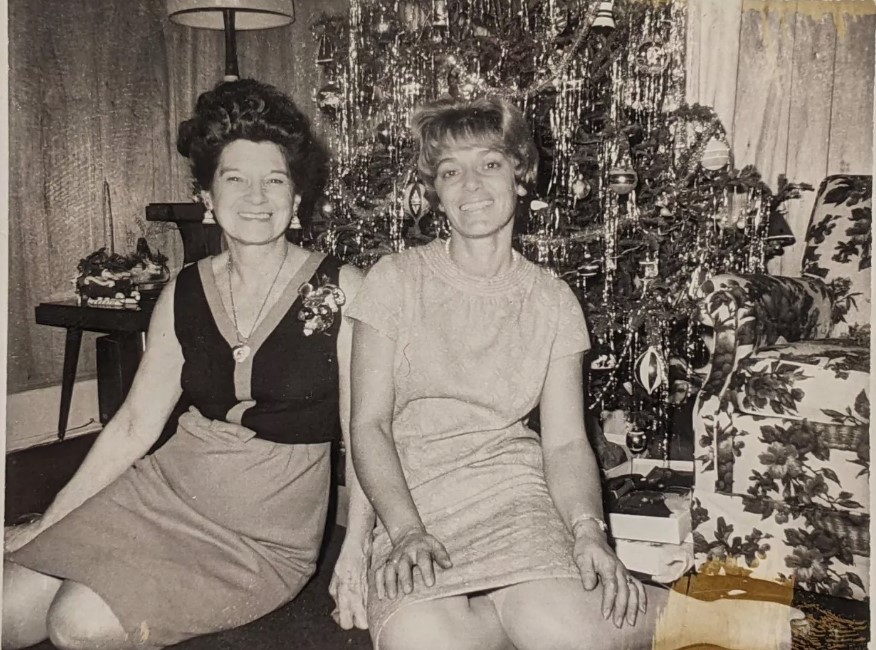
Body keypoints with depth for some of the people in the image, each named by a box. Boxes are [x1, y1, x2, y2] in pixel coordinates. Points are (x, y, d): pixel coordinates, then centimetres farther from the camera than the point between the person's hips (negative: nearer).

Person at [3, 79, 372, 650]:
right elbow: (134, 427, 6)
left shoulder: (342, 290, -9)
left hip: (268, 532, -3)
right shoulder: (184, 294, 3)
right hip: (165, 489, 4)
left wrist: (356, 549, -18)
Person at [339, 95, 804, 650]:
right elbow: (369, 423, 0)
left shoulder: (552, 301, 8)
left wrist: (587, 528, -17)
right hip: (414, 495, 1)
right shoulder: (395, 281, 4)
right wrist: (406, 530, -15)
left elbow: (566, 441, 3)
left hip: (512, 482, 0)